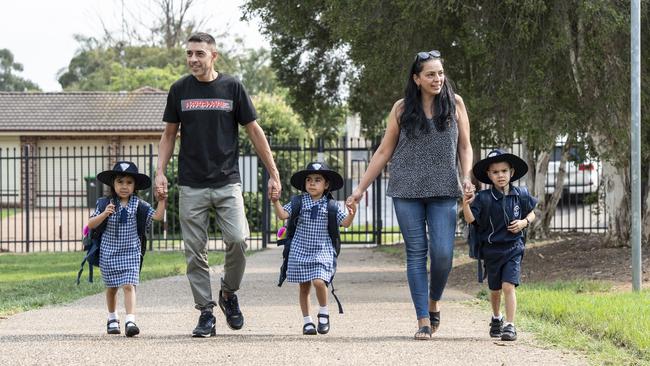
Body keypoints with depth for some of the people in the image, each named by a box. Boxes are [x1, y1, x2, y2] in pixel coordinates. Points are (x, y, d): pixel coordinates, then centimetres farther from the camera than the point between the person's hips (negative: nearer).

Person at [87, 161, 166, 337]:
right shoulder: (105, 204, -2)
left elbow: (157, 216, -6)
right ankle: (112, 318, 33)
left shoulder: (139, 205, -1)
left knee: (129, 285, -15)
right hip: (109, 252, 1)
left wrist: (162, 200, -18)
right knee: (112, 287, 14)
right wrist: (104, 214, -20)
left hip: (130, 252, -1)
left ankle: (130, 321, -23)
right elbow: (91, 224, -5)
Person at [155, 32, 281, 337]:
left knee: (238, 239, -16)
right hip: (191, 185, 1)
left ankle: (229, 294, 9)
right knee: (195, 252, -1)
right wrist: (160, 172, -1)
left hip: (227, 183, -1)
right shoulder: (180, 89, 6)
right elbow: (169, 134, 13)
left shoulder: (232, 87, 2)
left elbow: (254, 131, 6)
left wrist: (273, 174, 3)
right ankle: (206, 313, 7)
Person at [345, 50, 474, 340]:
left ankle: (434, 302, 20)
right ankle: (423, 320, 2)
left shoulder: (454, 104, 5)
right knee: (416, 253, -1)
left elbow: (464, 146, 10)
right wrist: (360, 188, 7)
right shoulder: (402, 108, 4)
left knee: (443, 253, -9)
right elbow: (384, 151, 9)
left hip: (443, 191, 0)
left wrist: (467, 177, -7)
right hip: (407, 190, 0)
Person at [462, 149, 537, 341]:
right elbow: (470, 219, -15)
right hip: (491, 250, 1)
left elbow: (531, 214, 13)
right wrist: (466, 204, -33)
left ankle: (510, 326, -12)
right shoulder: (484, 198, -9)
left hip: (513, 248, -1)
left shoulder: (520, 195, -2)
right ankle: (496, 318, 42)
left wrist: (524, 222, -8)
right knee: (495, 289, 16)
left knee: (508, 286, -15)